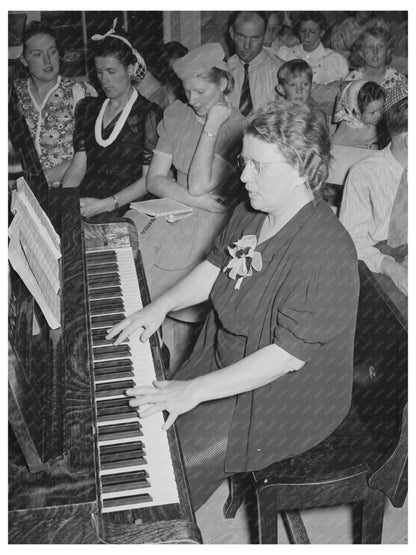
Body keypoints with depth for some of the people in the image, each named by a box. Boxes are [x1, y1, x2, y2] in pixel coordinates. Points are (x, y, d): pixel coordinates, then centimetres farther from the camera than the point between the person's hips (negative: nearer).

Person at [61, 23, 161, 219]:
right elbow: (79, 165, 10)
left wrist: (106, 205, -18)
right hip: (86, 200, 5)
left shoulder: (148, 114, -1)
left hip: (127, 209, -5)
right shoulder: (87, 108, 17)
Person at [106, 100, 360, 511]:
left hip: (279, 399, -8)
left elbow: (287, 355, -31)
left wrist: (194, 391, -31)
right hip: (224, 361, 8)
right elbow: (215, 267, 13)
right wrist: (160, 306, -2)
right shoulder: (249, 215, -1)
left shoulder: (326, 253, -30)